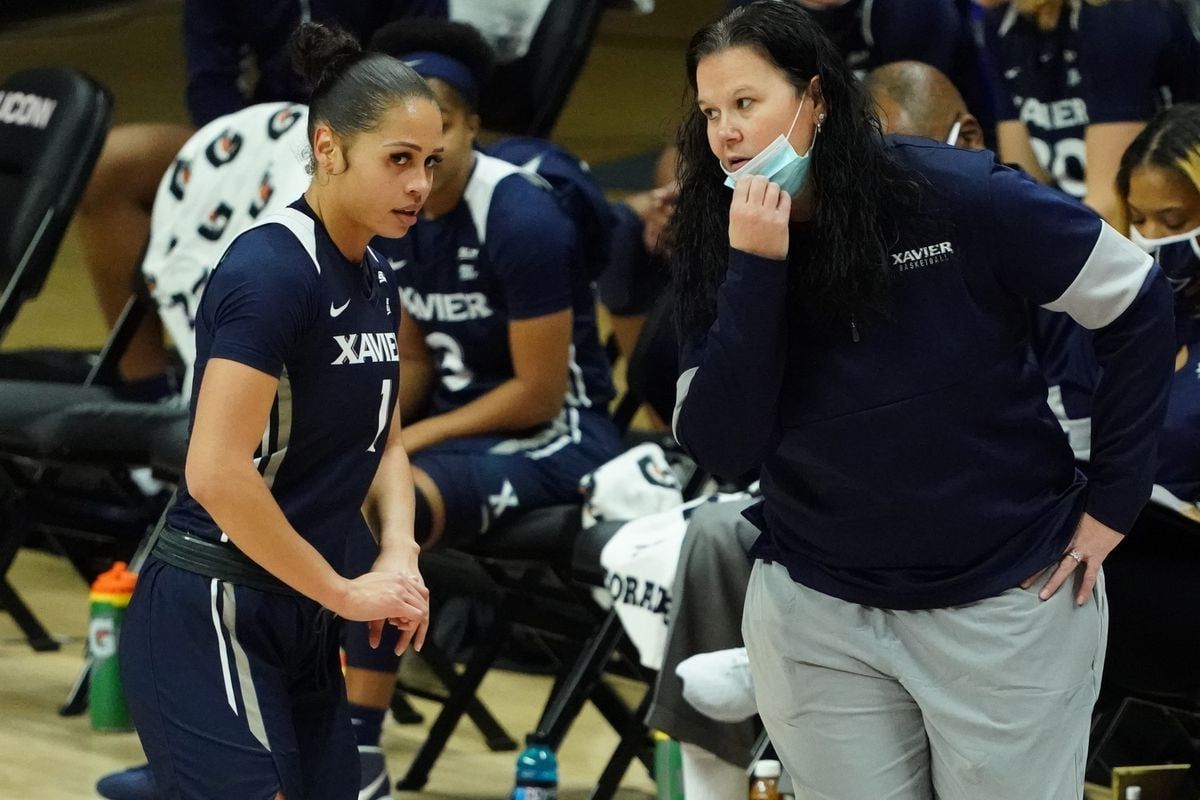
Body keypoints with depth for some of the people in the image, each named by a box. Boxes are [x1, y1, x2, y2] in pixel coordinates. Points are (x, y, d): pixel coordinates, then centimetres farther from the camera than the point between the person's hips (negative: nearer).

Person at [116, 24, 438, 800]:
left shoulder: (376, 278, 8)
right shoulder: (271, 269, -18)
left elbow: (384, 442, 19)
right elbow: (217, 472, -25)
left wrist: (399, 557, -2)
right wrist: (344, 591, -16)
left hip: (300, 622, 9)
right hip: (209, 618, -9)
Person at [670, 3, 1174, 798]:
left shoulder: (961, 198, -14)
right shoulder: (718, 252, -4)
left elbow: (1140, 308, -5)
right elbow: (723, 449, -13)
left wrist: (1113, 498, -5)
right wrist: (752, 271, -22)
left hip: (1007, 602, -3)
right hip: (818, 613, 3)